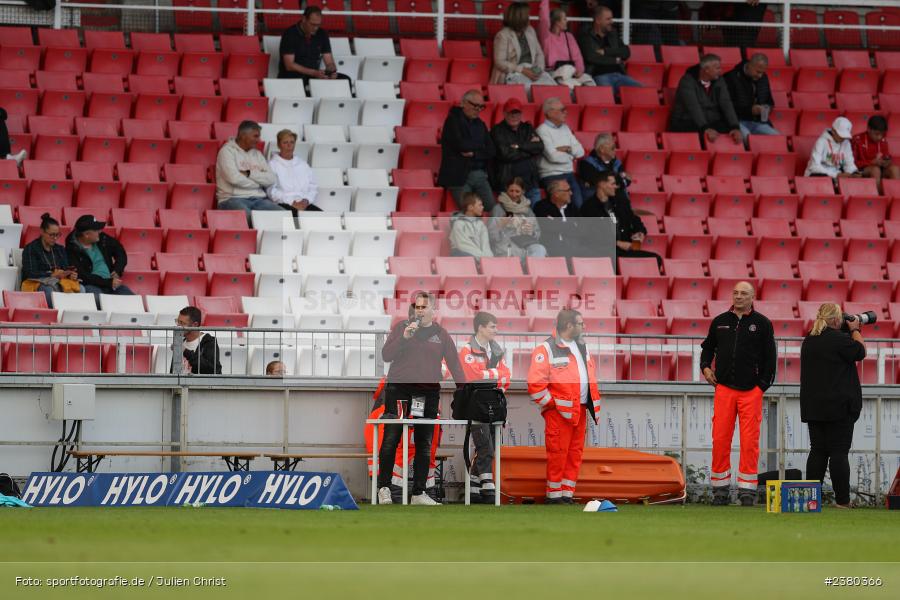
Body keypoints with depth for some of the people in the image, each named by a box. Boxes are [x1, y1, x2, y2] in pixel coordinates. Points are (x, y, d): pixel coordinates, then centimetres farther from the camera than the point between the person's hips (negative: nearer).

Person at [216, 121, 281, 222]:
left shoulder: (257, 154, 21)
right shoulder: (227, 151, 3)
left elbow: (272, 180, 9)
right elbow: (234, 178, -13)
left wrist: (249, 173, -5)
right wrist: (259, 182, 1)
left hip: (258, 199, 6)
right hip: (233, 199, -6)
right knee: (247, 216, -40)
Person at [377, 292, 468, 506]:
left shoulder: (441, 335, 10)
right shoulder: (402, 327, 6)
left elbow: (454, 364, 9)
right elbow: (386, 355, -1)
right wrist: (404, 338, -14)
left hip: (428, 394, 2)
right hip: (399, 390, -2)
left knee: (424, 444, 4)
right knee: (390, 441, -7)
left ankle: (419, 492, 8)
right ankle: (384, 488, 1)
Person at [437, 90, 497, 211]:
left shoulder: (480, 124, 18)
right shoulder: (453, 120, 0)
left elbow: (490, 151, 9)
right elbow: (460, 145, -15)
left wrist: (474, 154, -9)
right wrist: (480, 145, 1)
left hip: (480, 175, 5)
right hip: (459, 176, -5)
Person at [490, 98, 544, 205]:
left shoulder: (527, 129, 16)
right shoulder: (498, 131, 1)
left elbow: (540, 148, 2)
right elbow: (505, 153, -13)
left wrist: (519, 146, -7)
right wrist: (529, 147, -3)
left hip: (530, 184, 5)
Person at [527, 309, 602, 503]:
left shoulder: (582, 348, 17)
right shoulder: (546, 350, -9)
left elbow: (591, 378, 24)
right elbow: (535, 384, -14)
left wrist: (594, 405, 15)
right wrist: (551, 403, -12)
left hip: (580, 411, 8)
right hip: (559, 412, -8)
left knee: (575, 454, 8)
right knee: (558, 454, -7)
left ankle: (567, 494, 14)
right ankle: (553, 495, 0)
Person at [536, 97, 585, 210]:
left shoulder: (565, 128, 14)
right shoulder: (543, 130, -9)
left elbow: (580, 151, 11)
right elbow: (553, 156, -18)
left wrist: (568, 149, -10)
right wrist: (571, 155, 0)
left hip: (569, 174, 7)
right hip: (552, 176, -7)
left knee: (579, 206, -6)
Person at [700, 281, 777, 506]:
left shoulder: (762, 324, 4)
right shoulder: (720, 322, 11)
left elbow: (770, 357, 5)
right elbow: (708, 347, 25)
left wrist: (763, 385, -2)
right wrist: (705, 367, 7)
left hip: (751, 391, -2)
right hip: (724, 389, 2)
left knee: (750, 441, -4)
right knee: (720, 439, -2)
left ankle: (747, 489, 2)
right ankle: (720, 489, 6)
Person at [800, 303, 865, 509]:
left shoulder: (809, 341, 11)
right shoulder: (839, 339, -13)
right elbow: (860, 352, -2)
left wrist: (850, 332, 21)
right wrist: (855, 330, 11)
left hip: (813, 406, 7)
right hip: (838, 406, -7)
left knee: (817, 451, 9)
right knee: (839, 452, -5)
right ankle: (842, 500, -6)